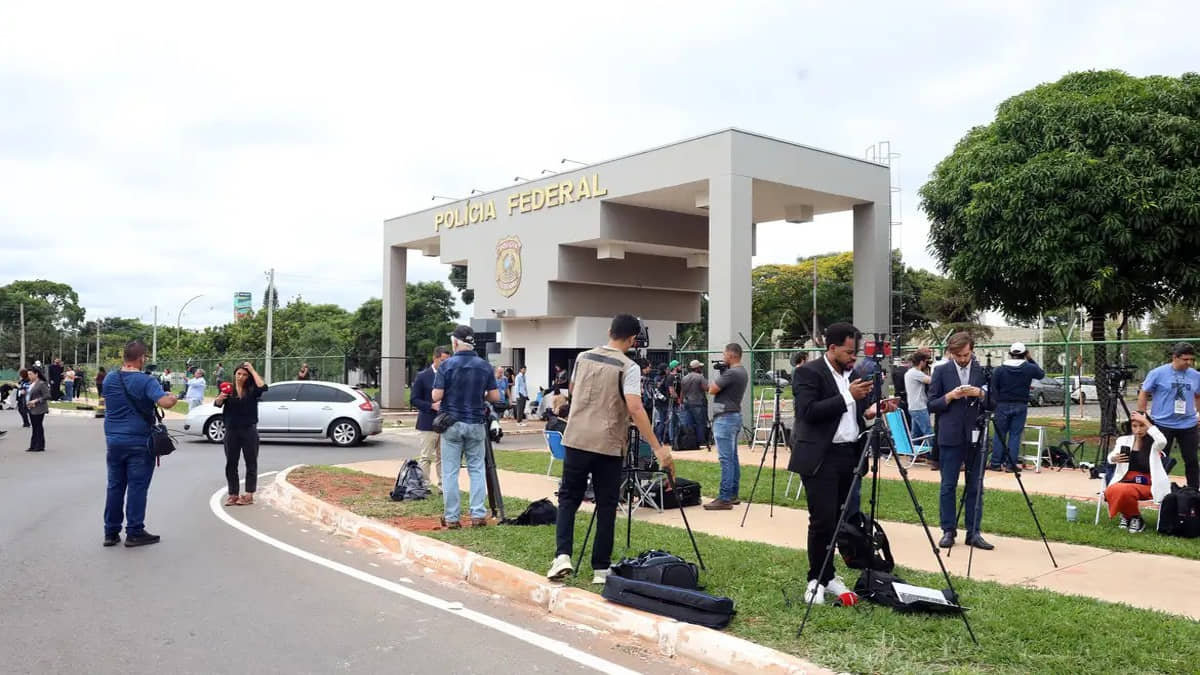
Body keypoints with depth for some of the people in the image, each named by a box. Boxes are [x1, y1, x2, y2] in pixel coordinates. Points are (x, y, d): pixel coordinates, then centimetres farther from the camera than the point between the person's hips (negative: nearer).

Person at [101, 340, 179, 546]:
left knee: (115, 486, 12)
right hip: (139, 442, -5)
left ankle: (111, 532, 16)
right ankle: (134, 533, 3)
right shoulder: (146, 381, -13)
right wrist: (173, 398, -4)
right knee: (137, 487, 0)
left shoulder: (109, 379, 5)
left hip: (113, 442, 5)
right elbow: (164, 402, -25)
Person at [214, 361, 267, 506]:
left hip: (249, 430, -2)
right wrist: (220, 398, -31)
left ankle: (249, 495, 6)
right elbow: (217, 404, -8)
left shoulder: (252, 390, 0)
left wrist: (252, 370, -13)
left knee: (251, 463, 1)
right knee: (231, 464, 5)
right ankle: (232, 494, 12)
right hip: (231, 431, 2)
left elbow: (263, 386, -21)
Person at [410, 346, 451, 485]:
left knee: (443, 457, 7)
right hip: (428, 424, -4)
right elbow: (414, 400, -2)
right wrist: (431, 406, -16)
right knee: (426, 457, -1)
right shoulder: (422, 376, -1)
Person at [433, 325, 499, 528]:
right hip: (476, 424, 2)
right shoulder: (484, 366, 2)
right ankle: (478, 515, 5)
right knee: (476, 469, 10)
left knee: (450, 472, 4)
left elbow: (436, 396, -11)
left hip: (452, 423, -2)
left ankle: (451, 517, 6)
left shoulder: (447, 365, -8)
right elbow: (495, 397, 1)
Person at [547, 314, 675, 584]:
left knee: (568, 498, 11)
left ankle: (562, 556, -6)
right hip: (608, 446, -3)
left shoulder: (583, 358, 7)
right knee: (606, 507, 6)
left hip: (576, 440, 4)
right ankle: (601, 569, 10)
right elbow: (635, 408, -20)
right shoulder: (628, 368, -9)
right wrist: (658, 449, -20)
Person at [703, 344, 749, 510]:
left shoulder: (732, 373, -19)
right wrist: (721, 375, 9)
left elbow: (712, 390, -13)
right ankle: (733, 495, 19)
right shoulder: (742, 372, 13)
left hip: (725, 418, -11)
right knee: (733, 458, 13)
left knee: (726, 459, -10)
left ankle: (724, 498, -10)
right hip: (734, 416, 11)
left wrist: (718, 376, 1)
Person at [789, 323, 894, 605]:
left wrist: (870, 411, -1)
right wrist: (847, 396, -20)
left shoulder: (853, 373, 14)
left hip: (849, 455, 7)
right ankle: (817, 580, 5)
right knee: (822, 520, -6)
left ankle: (827, 575, 19)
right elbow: (809, 412, -19)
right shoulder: (809, 372, -8)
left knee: (839, 520, 8)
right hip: (821, 457, -7)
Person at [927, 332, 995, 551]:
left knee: (975, 487, 5)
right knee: (948, 486, 2)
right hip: (950, 437, -1)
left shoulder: (983, 371, 7)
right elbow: (931, 405, 2)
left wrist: (981, 394, -12)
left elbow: (993, 403, 7)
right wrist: (950, 396, -14)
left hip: (975, 436, 2)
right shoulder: (941, 372, 2)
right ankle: (948, 531, 11)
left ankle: (973, 532, 12)